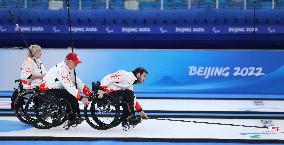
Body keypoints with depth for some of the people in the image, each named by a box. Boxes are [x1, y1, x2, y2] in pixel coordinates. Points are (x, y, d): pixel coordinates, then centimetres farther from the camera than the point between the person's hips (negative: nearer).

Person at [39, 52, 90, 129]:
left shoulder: (69, 69, 8)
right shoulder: (62, 69, -24)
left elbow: (77, 82, 7)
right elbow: (69, 86, -32)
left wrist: (90, 93, -3)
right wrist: (81, 98, -35)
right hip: (47, 90, -10)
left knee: (75, 94, 2)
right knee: (71, 95, -23)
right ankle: (72, 119, -15)